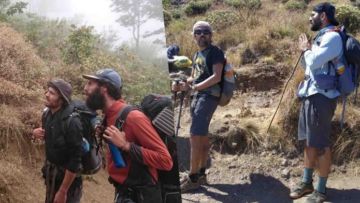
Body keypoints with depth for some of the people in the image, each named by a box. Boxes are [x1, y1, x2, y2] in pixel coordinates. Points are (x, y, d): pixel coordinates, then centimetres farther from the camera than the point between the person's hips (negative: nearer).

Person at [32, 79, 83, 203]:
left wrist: (63, 191, -22)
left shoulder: (71, 121, -25)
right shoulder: (47, 114, -2)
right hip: (50, 172, 7)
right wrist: (37, 134, -5)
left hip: (67, 175, -7)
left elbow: (75, 159, -25)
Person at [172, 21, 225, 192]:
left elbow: (216, 77, -17)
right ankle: (201, 174, 18)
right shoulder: (197, 55, 19)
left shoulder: (215, 52, -7)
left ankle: (193, 178, -9)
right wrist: (182, 84, 1)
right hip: (197, 96, 9)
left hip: (209, 96, -9)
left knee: (195, 136, -13)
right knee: (202, 136, 12)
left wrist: (194, 87, -23)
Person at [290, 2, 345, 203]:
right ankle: (307, 182, 25)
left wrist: (307, 49, -3)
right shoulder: (321, 37, 17)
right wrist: (305, 50, 8)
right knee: (310, 142, 15)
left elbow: (314, 62, -22)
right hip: (311, 95, 10)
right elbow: (308, 66, 25)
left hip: (322, 96, -10)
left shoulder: (332, 37, -13)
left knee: (321, 145, -5)